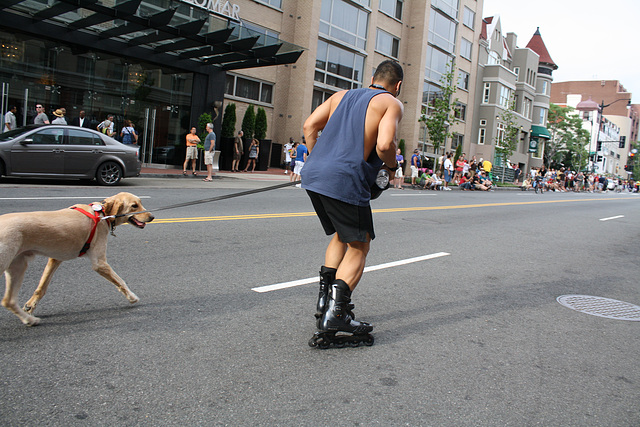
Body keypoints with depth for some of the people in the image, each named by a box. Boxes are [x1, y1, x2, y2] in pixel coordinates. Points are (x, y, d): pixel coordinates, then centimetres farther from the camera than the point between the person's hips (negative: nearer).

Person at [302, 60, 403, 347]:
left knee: (342, 235, 25)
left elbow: (309, 125, 15)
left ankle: (324, 299, 24)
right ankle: (335, 313, -2)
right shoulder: (391, 103, 5)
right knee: (358, 247, 8)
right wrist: (392, 167, 7)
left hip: (312, 174, 7)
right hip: (345, 182, -7)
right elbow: (384, 144, -12)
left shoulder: (342, 95, 23)